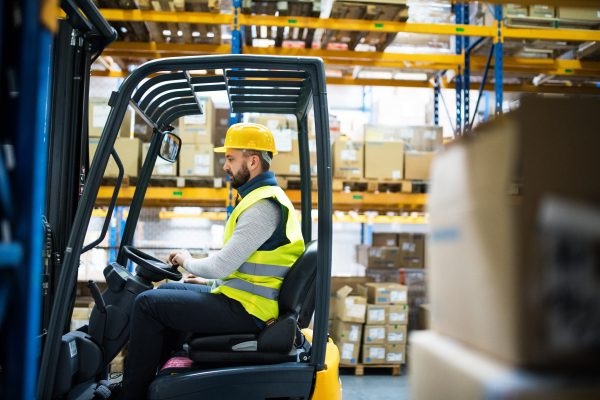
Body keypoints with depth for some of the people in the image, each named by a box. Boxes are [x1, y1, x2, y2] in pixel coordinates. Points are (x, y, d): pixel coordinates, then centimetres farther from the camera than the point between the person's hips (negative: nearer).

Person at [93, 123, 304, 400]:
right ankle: (146, 378, 29)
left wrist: (188, 262, -3)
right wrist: (210, 281, 17)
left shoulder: (263, 206, -21)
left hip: (243, 310, -11)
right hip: (244, 297, 11)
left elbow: (221, 265, -23)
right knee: (167, 291, 22)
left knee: (148, 304, -8)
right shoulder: (265, 196, 13)